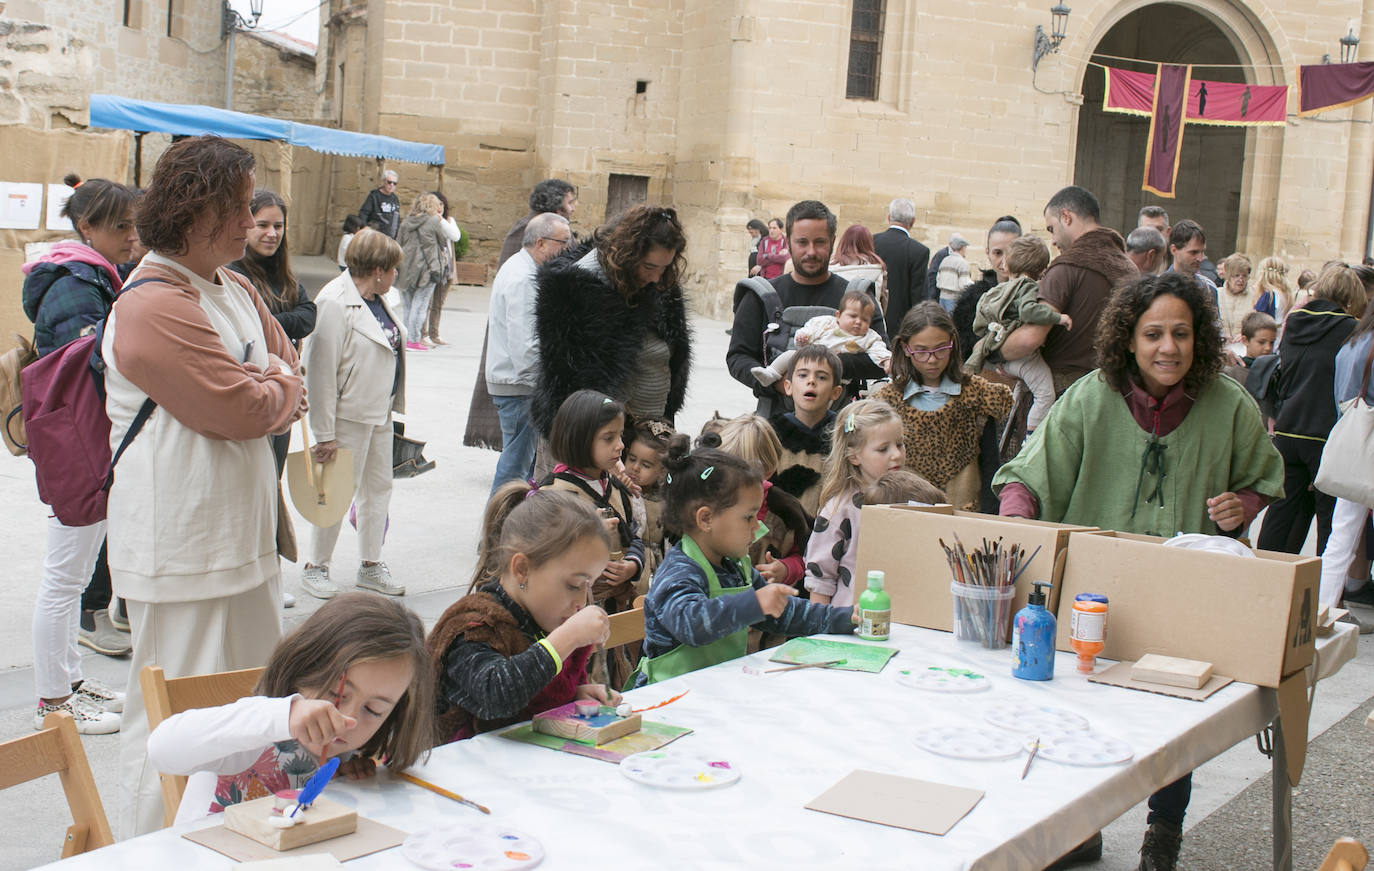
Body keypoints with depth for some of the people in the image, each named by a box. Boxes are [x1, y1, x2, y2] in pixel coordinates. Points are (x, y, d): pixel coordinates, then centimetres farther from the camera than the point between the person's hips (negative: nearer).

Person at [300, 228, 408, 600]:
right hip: (349, 414, -9)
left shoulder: (377, 300, 8)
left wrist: (392, 405, 15)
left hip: (379, 412, 9)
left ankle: (370, 565, 25)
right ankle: (315, 567, 17)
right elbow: (320, 371, -21)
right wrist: (325, 433, -21)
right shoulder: (334, 303, -20)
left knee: (378, 487, 14)